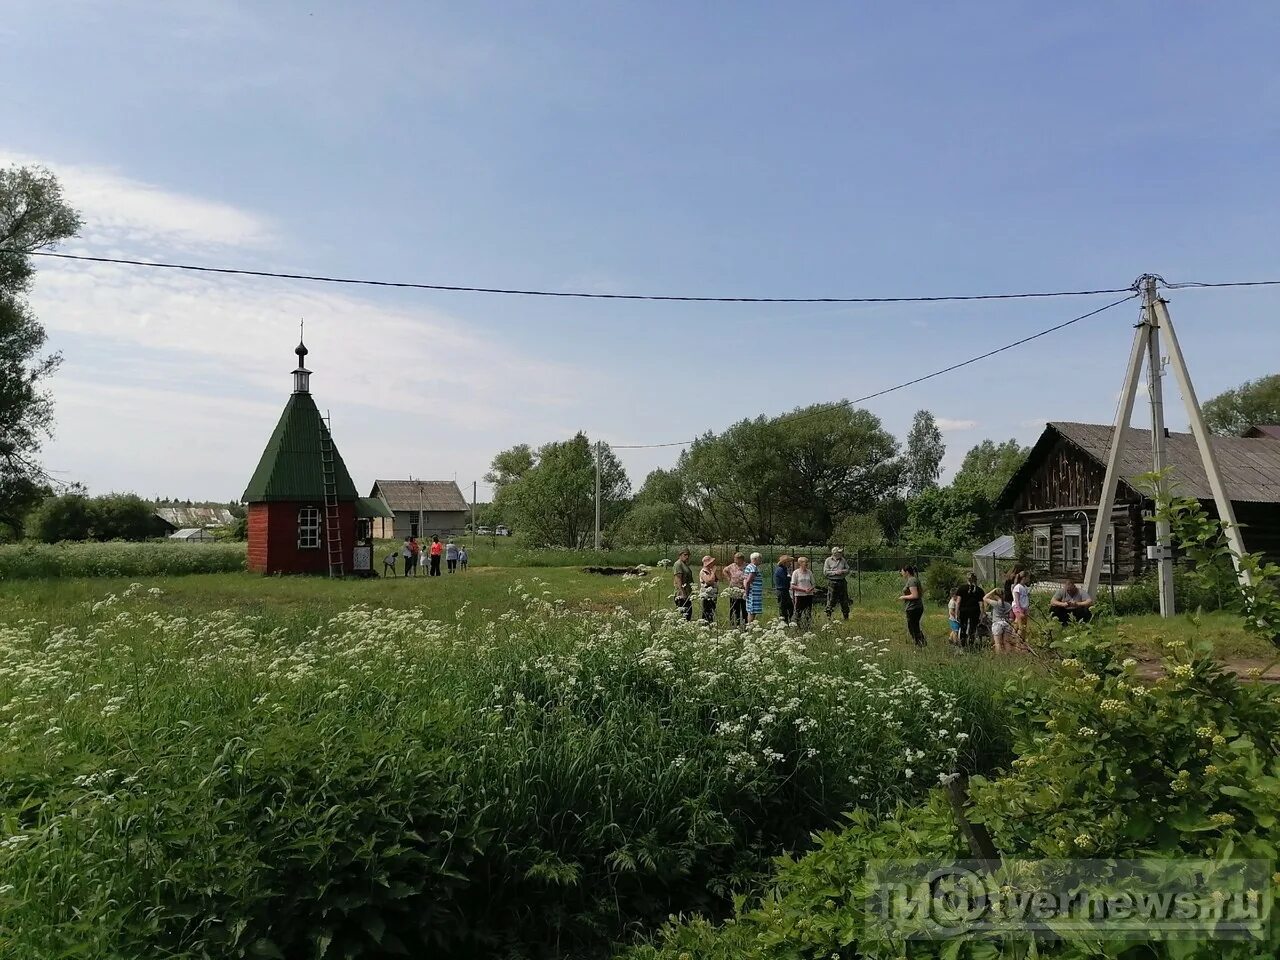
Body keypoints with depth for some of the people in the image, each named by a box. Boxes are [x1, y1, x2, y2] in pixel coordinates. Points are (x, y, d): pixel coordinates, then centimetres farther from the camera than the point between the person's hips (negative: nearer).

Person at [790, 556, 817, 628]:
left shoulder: (809, 572, 8)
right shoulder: (796, 572, -3)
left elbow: (813, 584, 14)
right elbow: (793, 586, -6)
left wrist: (811, 588, -10)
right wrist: (804, 589, -16)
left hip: (809, 595, 4)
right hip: (799, 595, -4)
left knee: (808, 613, 3)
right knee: (798, 613, -3)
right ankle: (798, 626, 7)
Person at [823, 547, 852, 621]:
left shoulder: (843, 560, 11)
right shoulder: (828, 560, -1)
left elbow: (848, 570, 11)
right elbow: (825, 572, -6)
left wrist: (842, 571, -9)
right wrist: (835, 572, -15)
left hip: (842, 582, 4)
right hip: (832, 582, -4)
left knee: (844, 600, 10)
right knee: (831, 600, -6)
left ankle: (846, 616, 20)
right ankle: (828, 616, -1)